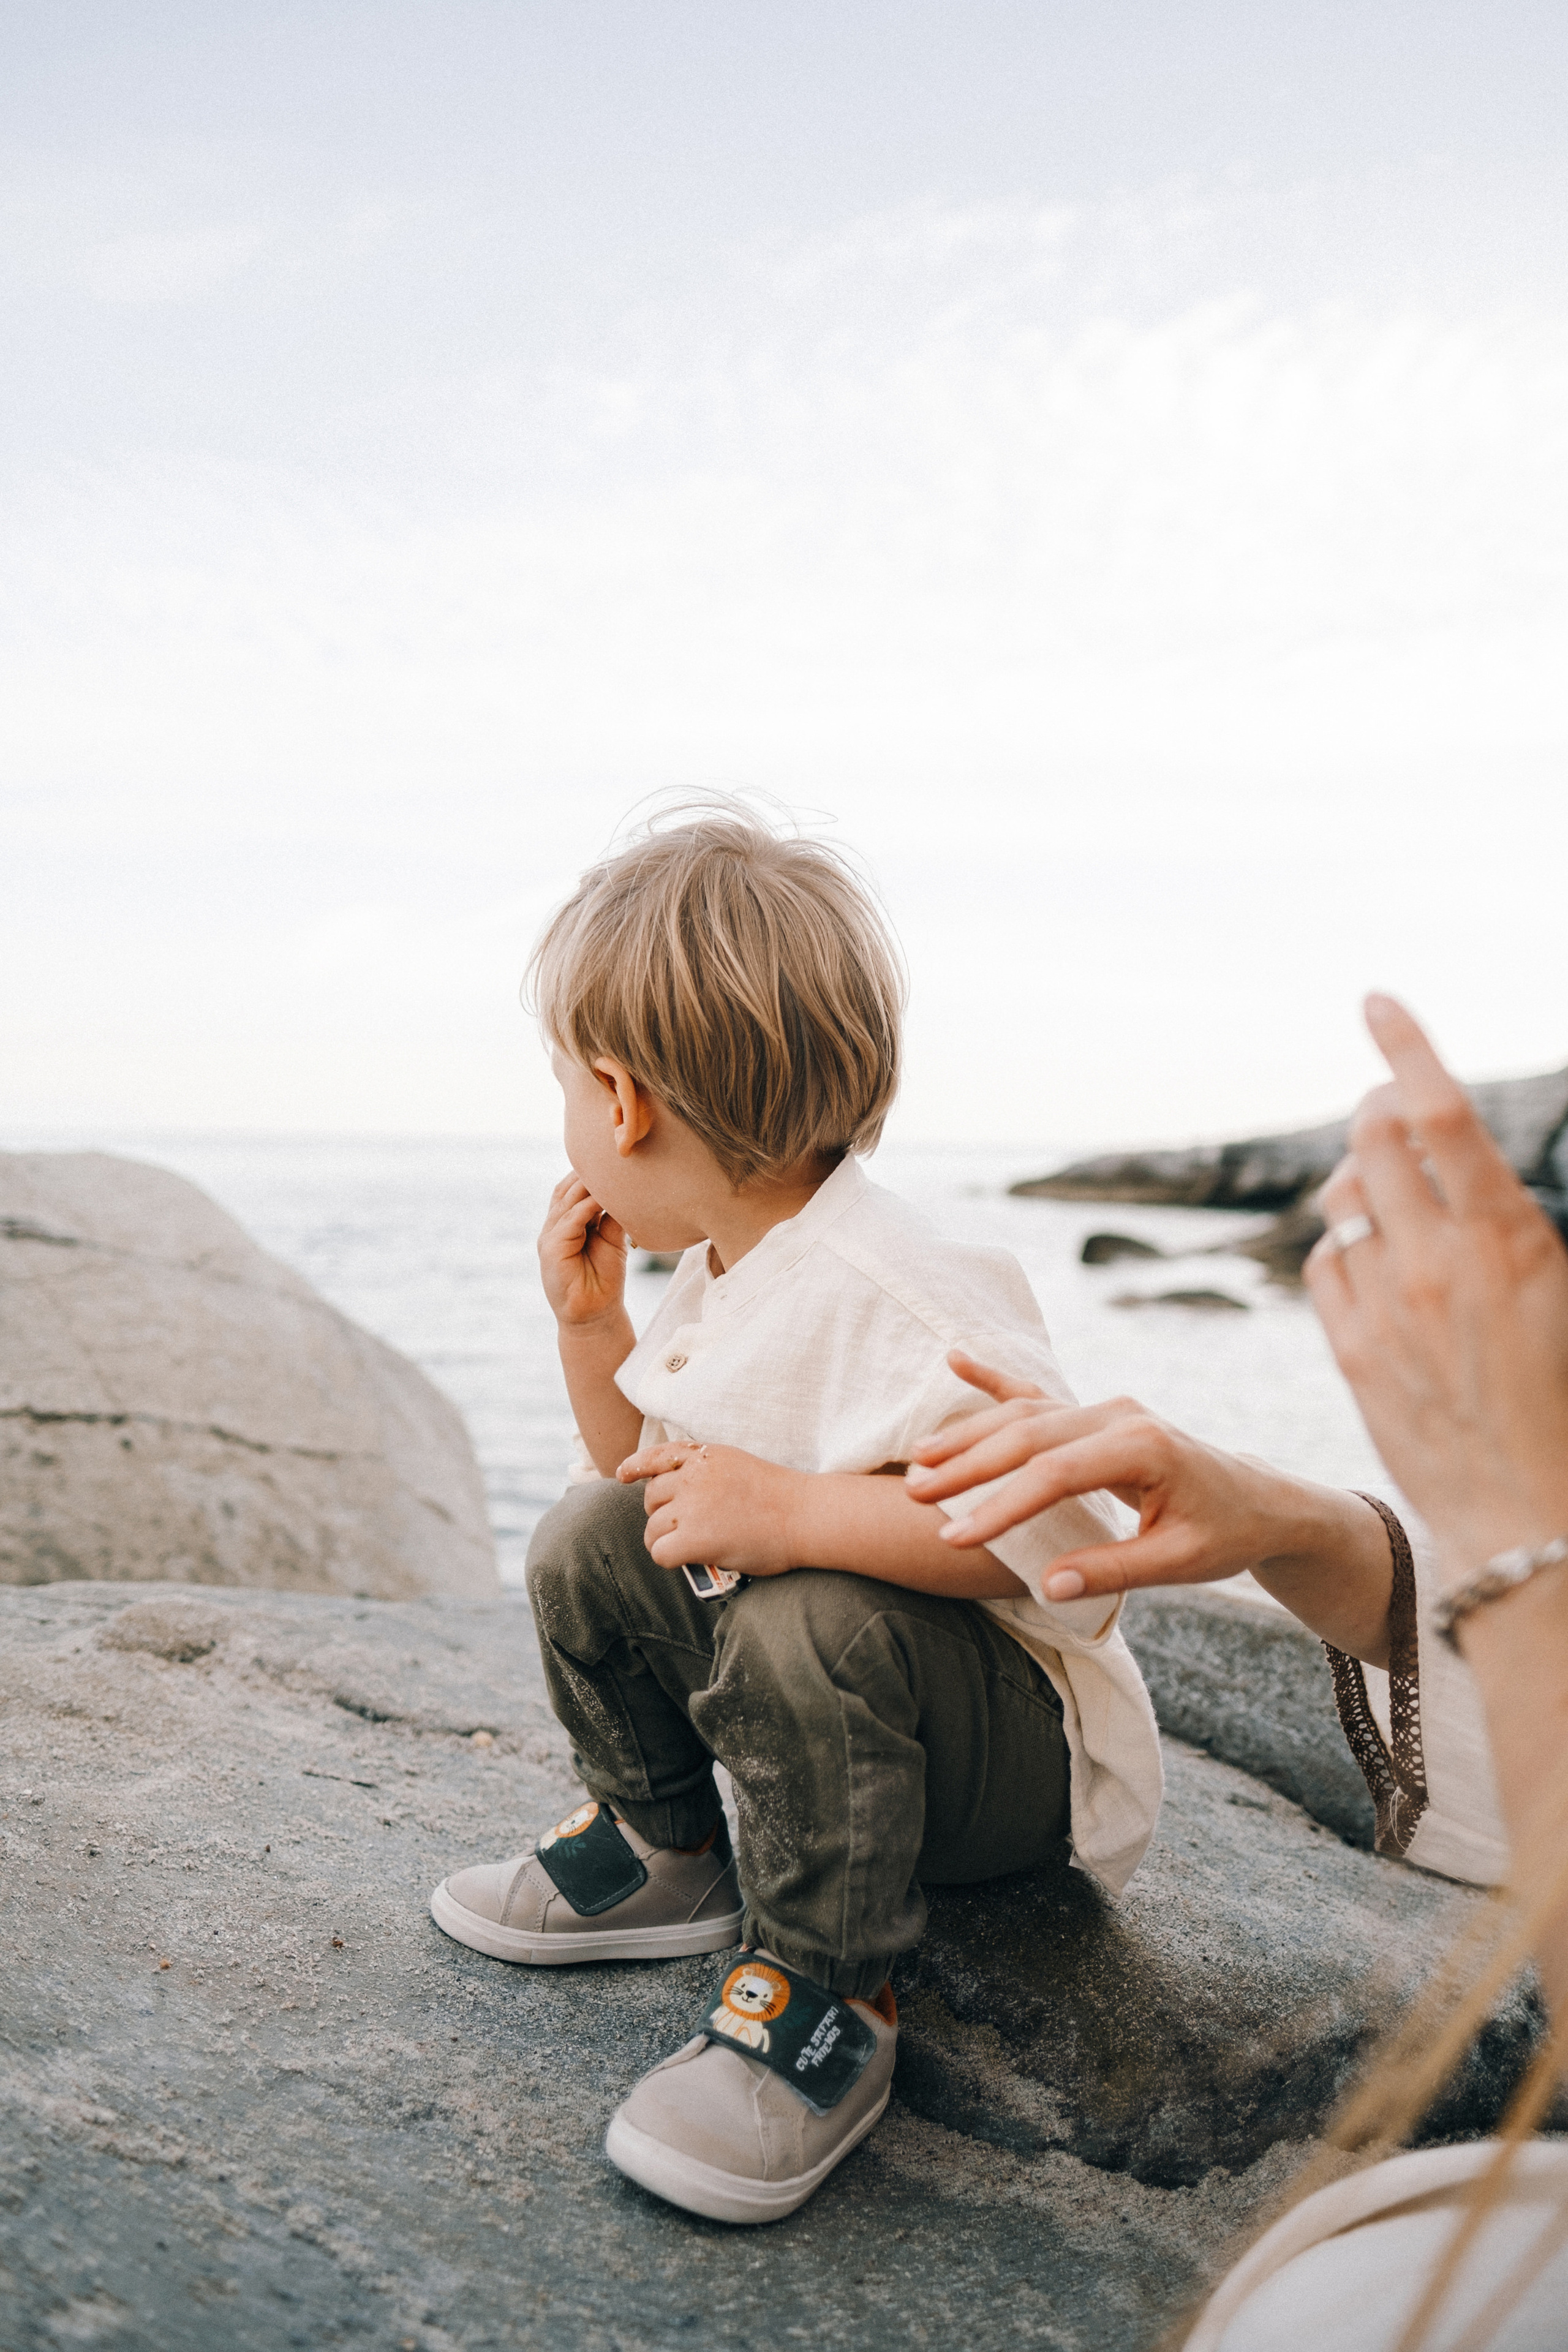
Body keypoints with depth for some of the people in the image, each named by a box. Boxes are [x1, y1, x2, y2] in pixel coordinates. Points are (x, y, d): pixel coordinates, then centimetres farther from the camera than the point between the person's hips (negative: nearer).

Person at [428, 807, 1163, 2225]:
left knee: (807, 1624, -37)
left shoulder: (886, 1302, -30)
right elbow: (655, 1484, 15)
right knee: (594, 1540, 6)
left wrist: (795, 1514, -40)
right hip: (825, 1683, 9)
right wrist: (589, 1325, 3)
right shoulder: (726, 1275, 2)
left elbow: (1061, 1528, -38)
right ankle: (661, 1853, 22)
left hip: (1026, 1739, -9)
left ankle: (826, 2000, -13)